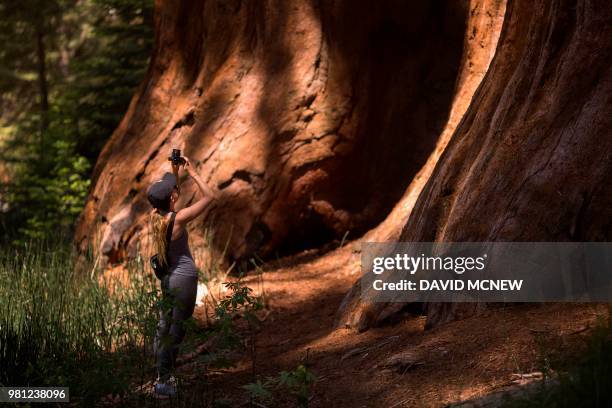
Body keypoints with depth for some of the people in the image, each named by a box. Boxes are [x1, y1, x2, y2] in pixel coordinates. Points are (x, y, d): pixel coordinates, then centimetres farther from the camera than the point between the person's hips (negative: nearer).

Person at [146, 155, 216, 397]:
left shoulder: (155, 216, -2)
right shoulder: (178, 219, -21)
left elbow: (172, 194, 19)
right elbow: (210, 197, -17)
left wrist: (176, 172, 10)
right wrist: (192, 173, -12)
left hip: (169, 277, 8)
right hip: (184, 277, -8)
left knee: (165, 327, 18)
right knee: (175, 330, -1)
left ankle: (162, 376, 28)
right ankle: (164, 381, 3)